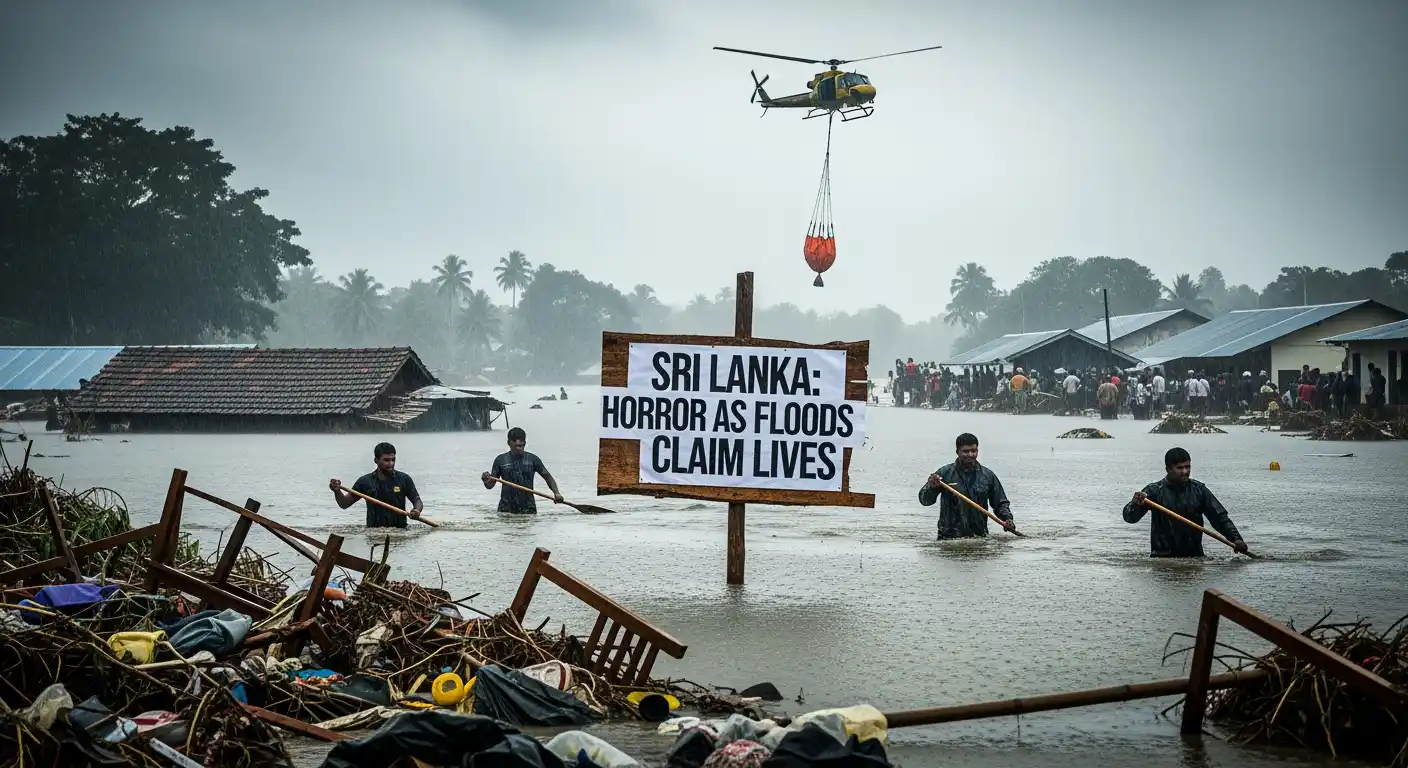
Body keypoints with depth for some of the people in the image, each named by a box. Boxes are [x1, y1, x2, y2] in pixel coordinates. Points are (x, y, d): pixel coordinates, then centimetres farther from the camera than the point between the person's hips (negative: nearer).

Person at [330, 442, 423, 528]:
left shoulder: (404, 479, 4)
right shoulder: (365, 481, 6)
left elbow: (417, 501, 5)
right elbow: (344, 504, 12)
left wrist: (416, 511, -17)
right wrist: (337, 491, -8)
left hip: (399, 531, -1)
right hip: (373, 532, 1)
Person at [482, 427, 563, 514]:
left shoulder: (532, 459, 4)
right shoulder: (501, 460, 5)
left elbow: (548, 477, 7)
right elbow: (490, 484, 7)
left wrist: (556, 493, -8)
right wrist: (485, 480, -16)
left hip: (528, 507, 0)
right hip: (506, 508, 1)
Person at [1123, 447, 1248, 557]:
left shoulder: (1199, 490, 7)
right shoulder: (1155, 490, -2)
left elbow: (1220, 517, 7)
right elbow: (1129, 518, -8)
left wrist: (1235, 538, -8)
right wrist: (1135, 505, -31)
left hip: (1194, 555, 3)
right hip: (1162, 557, -3)